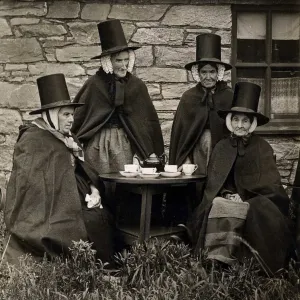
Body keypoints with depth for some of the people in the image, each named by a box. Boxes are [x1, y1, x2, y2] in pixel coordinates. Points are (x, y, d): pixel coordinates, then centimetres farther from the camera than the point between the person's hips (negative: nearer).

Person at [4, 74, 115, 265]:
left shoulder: (69, 139, 15)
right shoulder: (33, 140, -10)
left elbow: (84, 171, 16)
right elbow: (36, 184, -16)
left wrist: (94, 191, -4)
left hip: (70, 205, 8)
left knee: (104, 217, -13)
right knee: (95, 222, -21)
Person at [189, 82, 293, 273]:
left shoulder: (263, 147, 0)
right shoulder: (222, 146, 6)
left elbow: (270, 183, -4)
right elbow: (213, 181, 5)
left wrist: (243, 199, -16)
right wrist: (228, 195, -16)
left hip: (256, 203, -2)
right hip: (226, 199, 2)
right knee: (217, 207, -30)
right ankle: (220, 255, -25)